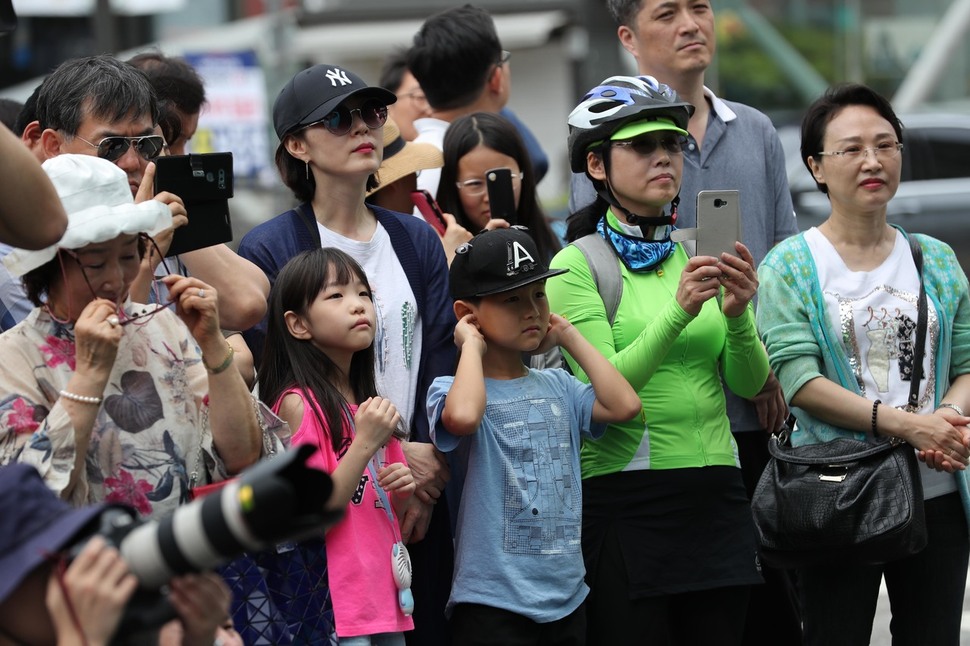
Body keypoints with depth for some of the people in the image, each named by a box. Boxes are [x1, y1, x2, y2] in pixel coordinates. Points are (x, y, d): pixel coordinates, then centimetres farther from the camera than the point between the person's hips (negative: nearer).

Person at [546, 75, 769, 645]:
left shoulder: (700, 257, 11)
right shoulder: (577, 267, -4)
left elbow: (750, 383, 5)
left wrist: (736, 315, -15)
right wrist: (679, 312, -26)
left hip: (716, 493, 5)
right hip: (625, 500, -5)